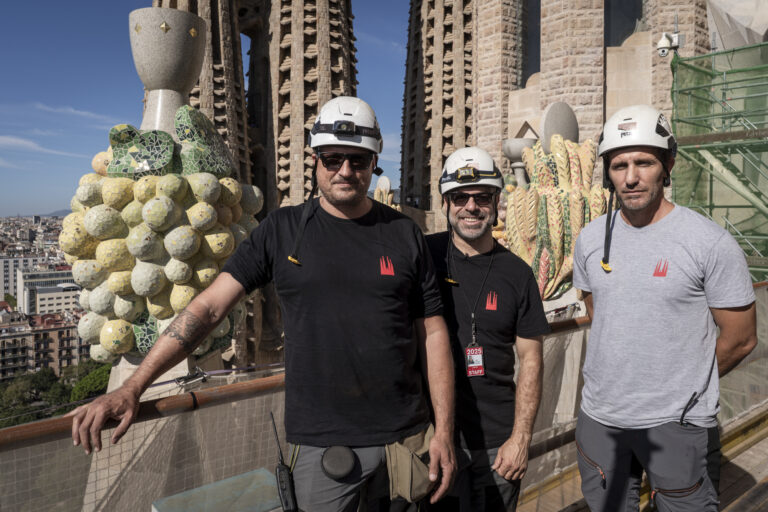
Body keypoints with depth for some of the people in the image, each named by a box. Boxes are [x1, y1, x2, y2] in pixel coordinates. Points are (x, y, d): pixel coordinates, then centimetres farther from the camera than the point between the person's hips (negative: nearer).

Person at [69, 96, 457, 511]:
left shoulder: (404, 234, 0)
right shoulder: (283, 230, -2)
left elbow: (432, 332, 2)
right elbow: (209, 306, -6)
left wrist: (444, 431, -2)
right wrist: (131, 387, -12)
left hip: (404, 437, 2)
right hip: (320, 443, -1)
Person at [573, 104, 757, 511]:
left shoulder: (711, 243, -13)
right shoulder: (590, 239, 1)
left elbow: (740, 339, -6)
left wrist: (684, 387, 4)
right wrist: (621, 382, 12)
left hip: (678, 424, -4)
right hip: (599, 417, 5)